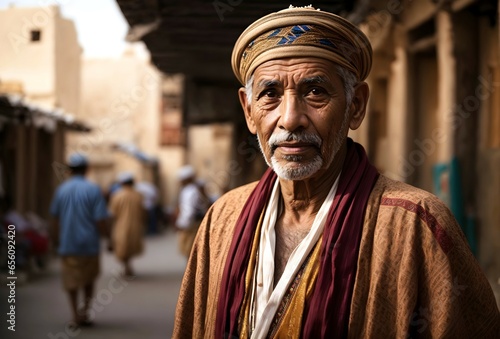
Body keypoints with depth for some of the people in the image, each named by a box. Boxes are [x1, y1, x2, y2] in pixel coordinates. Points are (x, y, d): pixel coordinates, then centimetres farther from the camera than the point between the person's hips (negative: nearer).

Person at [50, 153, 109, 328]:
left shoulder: (61, 190, 1)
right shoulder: (93, 190, -9)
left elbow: (55, 219, 8)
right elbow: (100, 221, -12)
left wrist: (56, 240, 20)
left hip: (67, 244, 1)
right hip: (89, 243, -1)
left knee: (72, 281, 10)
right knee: (89, 279, 17)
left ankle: (76, 315, 6)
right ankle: (85, 309, 2)